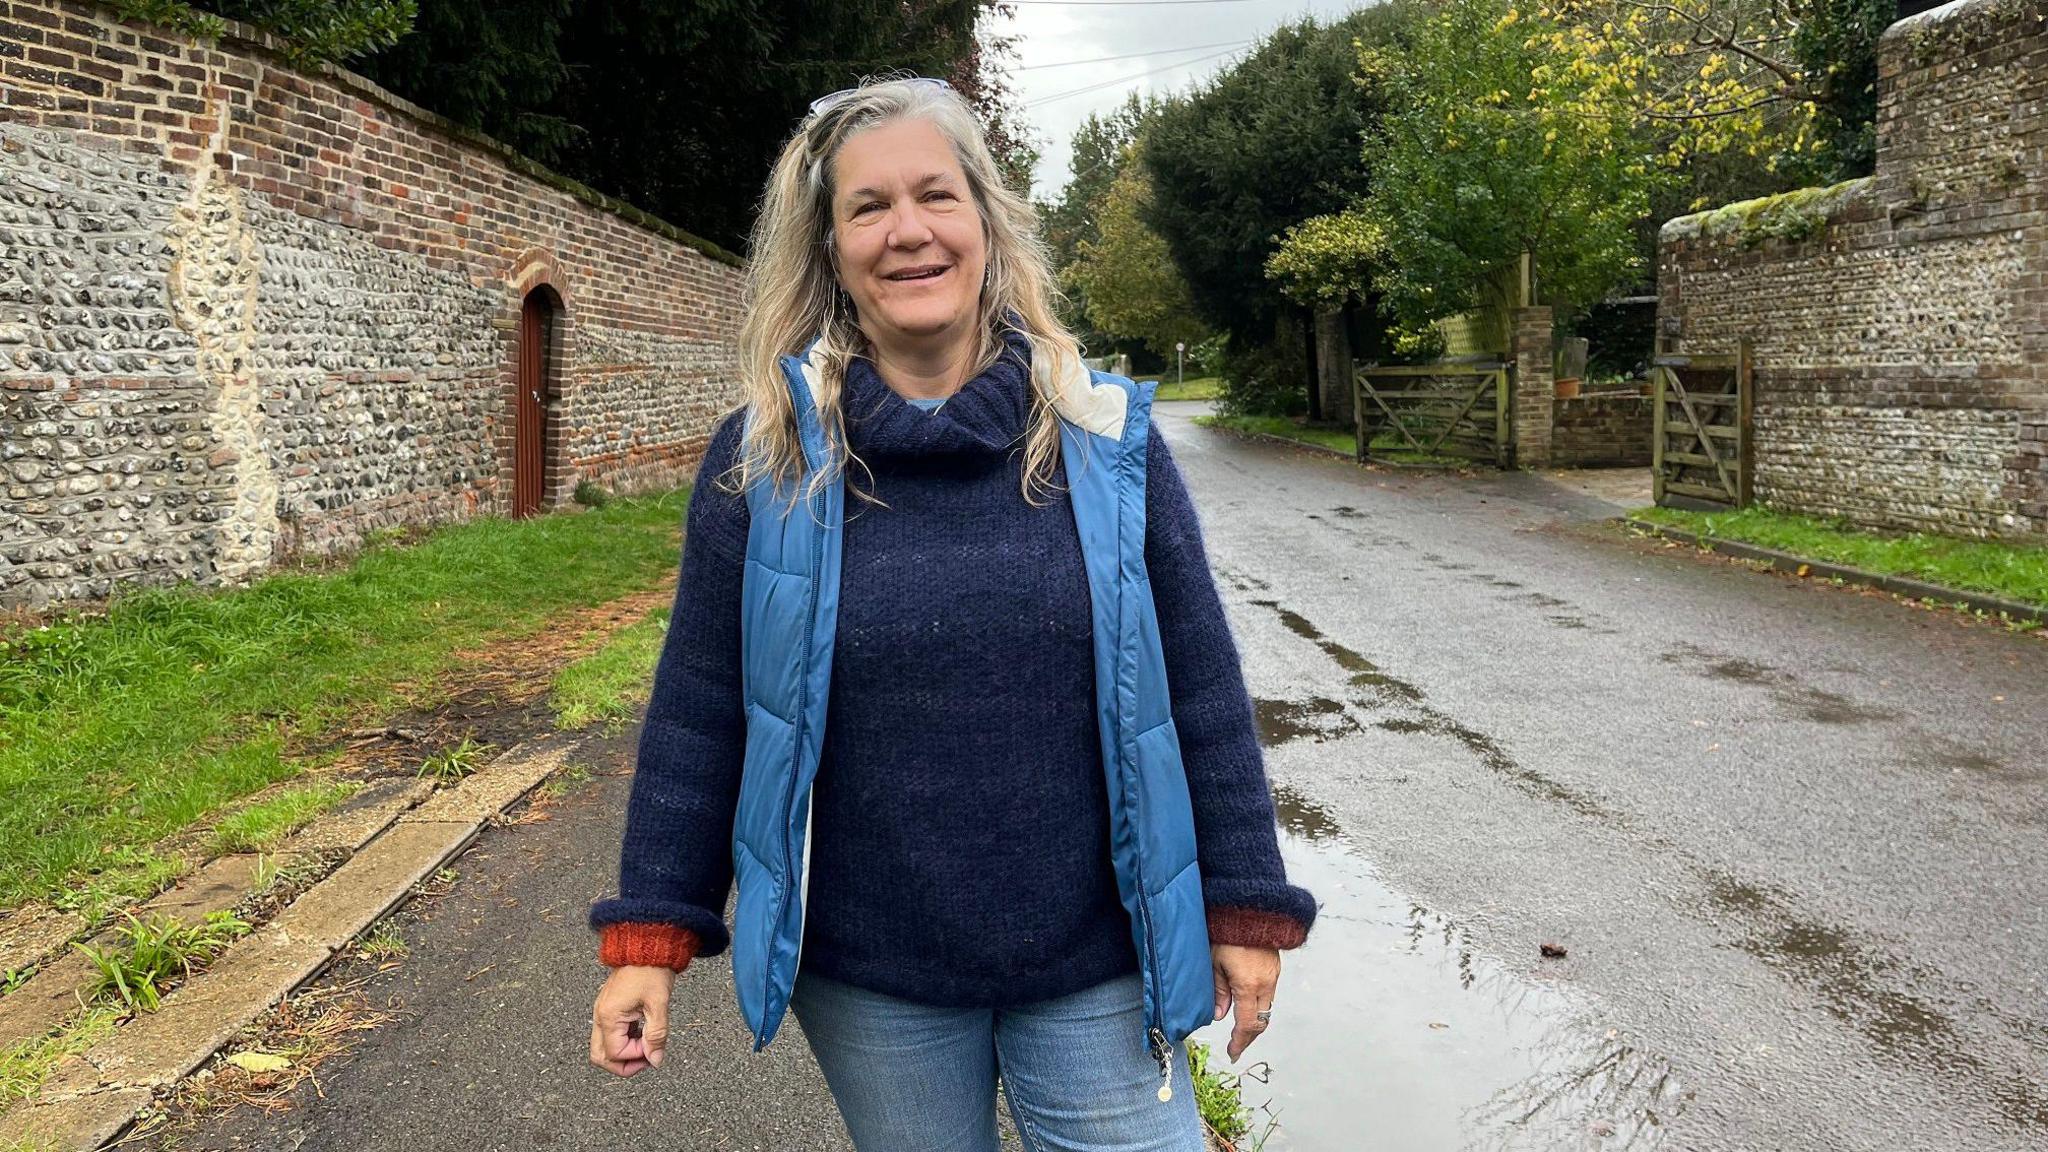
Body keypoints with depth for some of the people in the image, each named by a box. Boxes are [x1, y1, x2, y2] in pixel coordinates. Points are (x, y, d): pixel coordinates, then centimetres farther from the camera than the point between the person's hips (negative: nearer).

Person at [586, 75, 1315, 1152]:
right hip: (867, 980, 0)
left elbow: (1199, 690, -1)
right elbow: (699, 711, -1)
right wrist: (651, 932, -1)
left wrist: (1245, 906, 0)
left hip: (1096, 965, 0)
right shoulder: (761, 460, -6)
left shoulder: (1105, 437, -4)